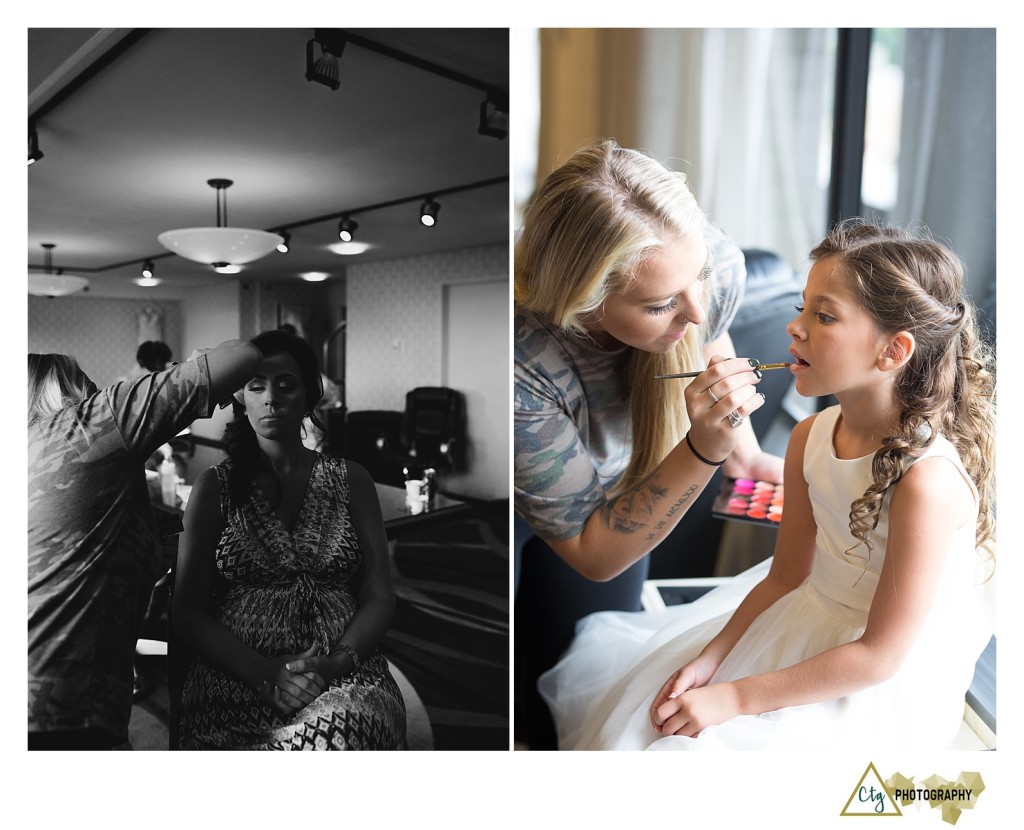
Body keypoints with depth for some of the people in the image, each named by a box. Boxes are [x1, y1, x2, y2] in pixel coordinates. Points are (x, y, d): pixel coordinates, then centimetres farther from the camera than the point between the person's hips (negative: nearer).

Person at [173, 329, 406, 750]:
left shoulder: (351, 480, 12)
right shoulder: (214, 486, 9)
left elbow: (379, 599, 8)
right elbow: (188, 612, 4)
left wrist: (337, 663, -12)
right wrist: (268, 672, -12)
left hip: (346, 680, 2)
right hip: (236, 684, -1)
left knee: (338, 726, -34)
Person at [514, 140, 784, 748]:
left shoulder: (713, 263, -30)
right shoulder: (521, 363, -44)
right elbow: (592, 554, -30)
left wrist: (744, 452, -3)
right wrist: (704, 449, -42)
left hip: (614, 484, 4)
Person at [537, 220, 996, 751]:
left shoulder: (927, 479, -30)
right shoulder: (808, 438, -7)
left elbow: (880, 654, -23)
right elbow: (785, 576, 1)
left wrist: (734, 697, -21)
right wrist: (709, 659, -8)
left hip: (886, 685, -6)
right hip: (806, 621, 6)